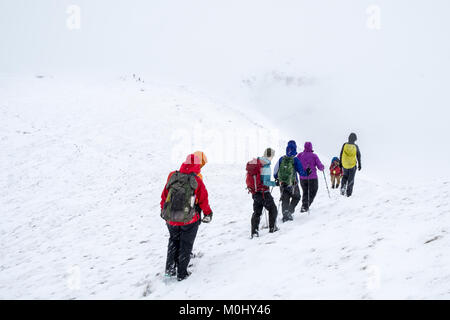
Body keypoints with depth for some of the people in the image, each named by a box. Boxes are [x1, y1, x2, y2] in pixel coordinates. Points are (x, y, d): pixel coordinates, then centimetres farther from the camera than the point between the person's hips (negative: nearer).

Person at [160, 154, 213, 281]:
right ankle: (182, 273, 19)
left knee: (173, 241, 25)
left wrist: (163, 211, 22)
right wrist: (208, 213, 15)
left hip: (170, 219, 3)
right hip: (189, 221, -3)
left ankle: (169, 268, 21)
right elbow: (203, 200, -3)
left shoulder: (172, 176, -4)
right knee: (186, 245, 14)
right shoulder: (197, 181, -13)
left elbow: (164, 195, 6)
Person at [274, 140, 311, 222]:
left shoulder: (281, 159, 1)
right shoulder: (295, 159, -9)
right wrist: (307, 173, 12)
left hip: (282, 184, 3)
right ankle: (290, 210, 2)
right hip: (292, 184, -3)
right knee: (296, 197, 19)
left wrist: (277, 179, 24)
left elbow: (275, 171, 7)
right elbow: (301, 172, -8)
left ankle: (285, 213, -4)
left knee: (285, 200, 11)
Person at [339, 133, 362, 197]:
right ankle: (348, 193, 8)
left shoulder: (345, 145, -7)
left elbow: (341, 155, -2)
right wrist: (359, 165, 9)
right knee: (351, 179, 9)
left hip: (345, 165, 1)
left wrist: (340, 163, 9)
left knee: (345, 176, 23)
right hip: (352, 165, -1)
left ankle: (343, 186, 1)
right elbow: (358, 156, -2)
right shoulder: (356, 147, -9)